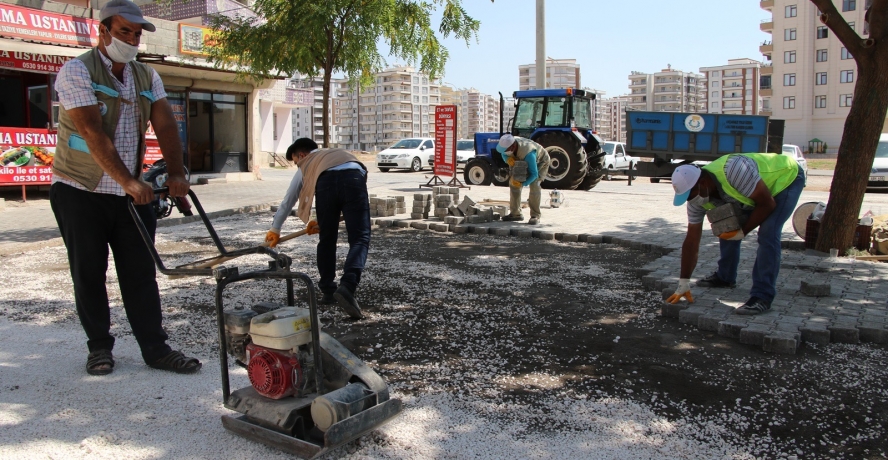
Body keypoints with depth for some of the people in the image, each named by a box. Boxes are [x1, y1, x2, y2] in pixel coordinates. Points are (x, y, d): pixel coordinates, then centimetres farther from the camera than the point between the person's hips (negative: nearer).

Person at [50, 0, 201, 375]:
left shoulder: (147, 77, 9)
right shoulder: (77, 71, -9)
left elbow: (165, 127, -2)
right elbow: (93, 133, -20)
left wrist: (176, 173, -18)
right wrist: (128, 182, -28)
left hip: (132, 192, 4)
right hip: (80, 191, -4)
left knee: (141, 274, 3)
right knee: (89, 274, 5)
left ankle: (156, 349, 8)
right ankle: (99, 346, 19)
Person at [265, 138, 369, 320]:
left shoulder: (305, 166, 35)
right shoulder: (340, 153, 45)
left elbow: (287, 201, 40)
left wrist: (275, 229, 53)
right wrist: (322, 221, 55)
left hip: (326, 182, -1)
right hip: (354, 178, 1)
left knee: (326, 240, 17)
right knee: (359, 239, -2)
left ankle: (328, 291, 22)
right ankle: (347, 286, -23)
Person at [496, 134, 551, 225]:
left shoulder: (528, 153, -46)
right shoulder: (509, 143, -28)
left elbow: (534, 174, -39)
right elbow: (504, 155, -6)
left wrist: (523, 184, -51)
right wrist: (508, 159, -29)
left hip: (540, 161, -7)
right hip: (524, 161, 7)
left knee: (534, 184, -26)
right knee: (513, 182, -5)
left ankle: (535, 216, -16)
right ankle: (515, 213, 2)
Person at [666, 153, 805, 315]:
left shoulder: (734, 170, -41)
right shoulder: (696, 197, -17)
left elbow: (767, 204, -29)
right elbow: (691, 241, -13)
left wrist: (743, 232, -25)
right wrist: (683, 284, -12)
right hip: (757, 191, 7)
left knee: (767, 235, -22)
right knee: (727, 228, 3)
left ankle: (762, 297, -17)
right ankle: (725, 277, 24)